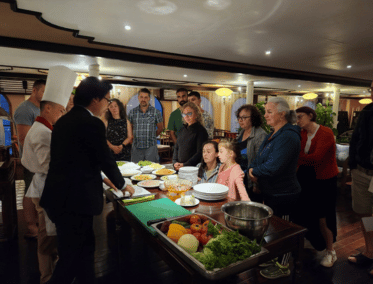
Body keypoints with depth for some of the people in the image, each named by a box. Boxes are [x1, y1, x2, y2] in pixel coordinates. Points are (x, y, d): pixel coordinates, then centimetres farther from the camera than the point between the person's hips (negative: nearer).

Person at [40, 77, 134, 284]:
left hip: (60, 196, 9)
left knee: (85, 246, 21)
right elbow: (106, 160, -11)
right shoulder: (92, 123, -17)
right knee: (71, 256, 7)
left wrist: (102, 179, 24)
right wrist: (123, 185, 7)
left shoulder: (64, 120, 11)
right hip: (74, 200, -9)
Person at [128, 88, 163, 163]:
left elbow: (160, 128, 10)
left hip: (151, 147, -2)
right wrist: (136, 137, 7)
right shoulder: (132, 112, 7)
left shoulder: (156, 112, 2)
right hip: (136, 147, 2)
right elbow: (130, 129, 16)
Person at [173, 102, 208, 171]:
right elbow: (176, 147, 17)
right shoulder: (183, 129, 13)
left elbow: (200, 152, -13)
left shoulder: (200, 130, -8)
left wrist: (185, 165, -16)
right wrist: (175, 162, 2)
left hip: (193, 168, -5)